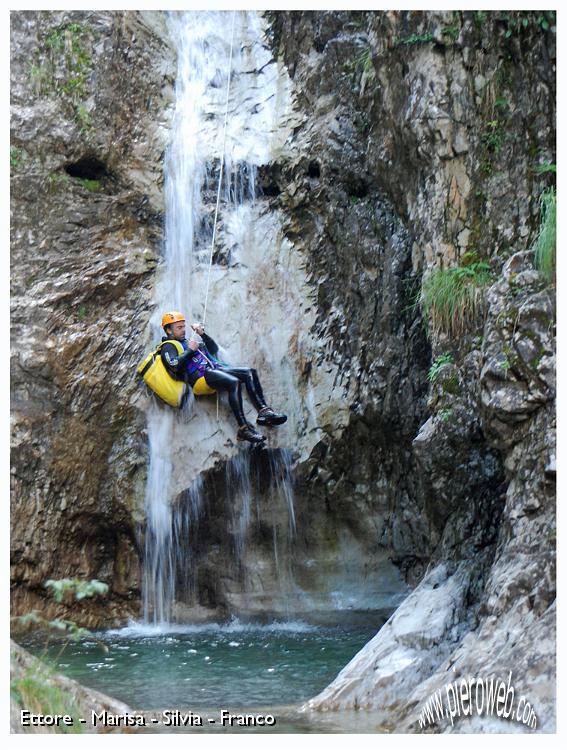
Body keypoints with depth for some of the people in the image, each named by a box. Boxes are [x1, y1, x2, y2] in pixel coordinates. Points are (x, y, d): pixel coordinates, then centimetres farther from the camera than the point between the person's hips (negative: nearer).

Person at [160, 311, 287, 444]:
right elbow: (174, 365, -14)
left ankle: (263, 411, -18)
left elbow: (214, 349, 30)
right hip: (201, 378, -9)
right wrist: (190, 350, -5)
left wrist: (202, 334, 18)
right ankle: (243, 429, -37)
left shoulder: (188, 342, 33)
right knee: (234, 382, -32)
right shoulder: (168, 347, 8)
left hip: (214, 369, 9)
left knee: (250, 372, -7)